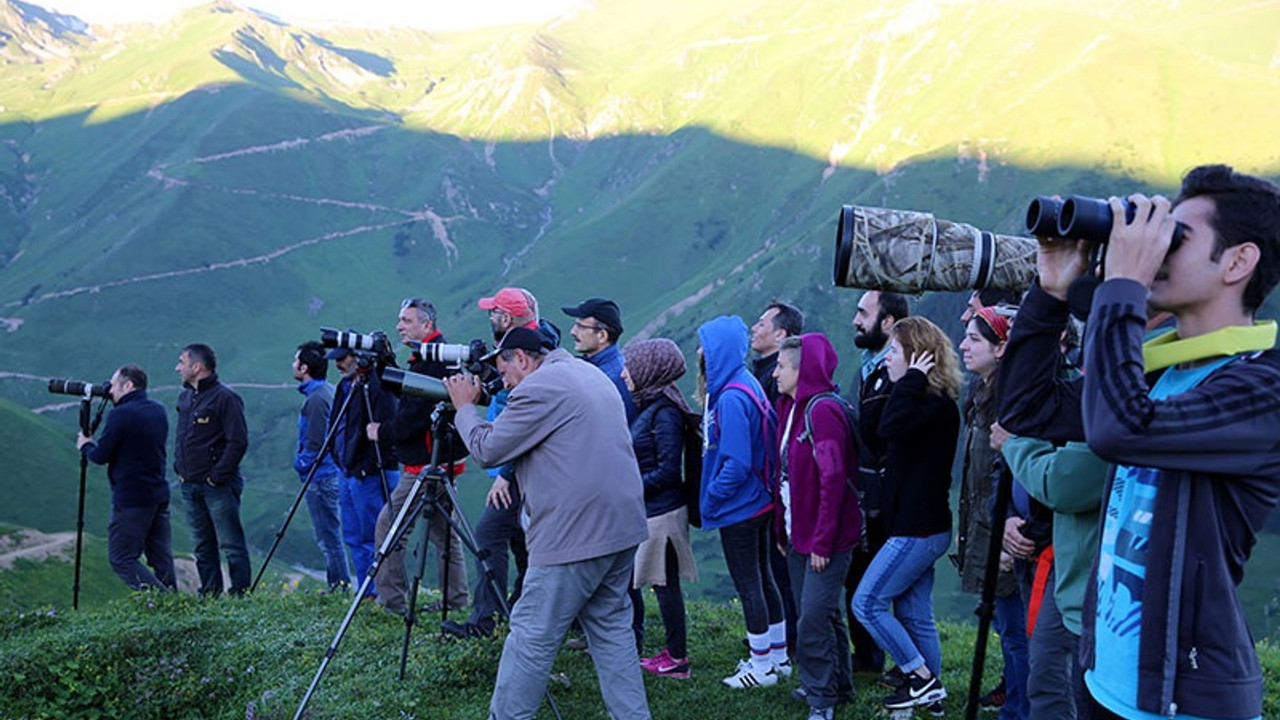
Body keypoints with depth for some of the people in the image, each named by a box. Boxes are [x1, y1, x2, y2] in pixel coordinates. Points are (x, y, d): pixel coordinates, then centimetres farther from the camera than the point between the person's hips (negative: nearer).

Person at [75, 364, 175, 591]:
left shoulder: (120, 414, -14)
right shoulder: (159, 411, 11)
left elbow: (100, 456, -10)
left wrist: (85, 445, 11)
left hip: (131, 500, -8)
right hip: (159, 495, 8)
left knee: (122, 558, -1)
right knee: (161, 556, 11)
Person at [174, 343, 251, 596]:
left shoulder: (225, 397, -11)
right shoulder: (185, 397, 15)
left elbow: (238, 441, -16)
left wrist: (218, 475, -16)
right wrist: (179, 469, 13)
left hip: (219, 487, -8)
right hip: (190, 486, 8)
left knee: (231, 545, -5)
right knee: (203, 548, 11)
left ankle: (241, 595, -1)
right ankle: (209, 596, 17)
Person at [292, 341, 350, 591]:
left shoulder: (316, 399, -18)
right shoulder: (329, 391, 12)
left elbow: (315, 444, -20)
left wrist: (300, 463, -4)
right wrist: (302, 460, 19)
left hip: (320, 477, -10)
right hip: (331, 474, 10)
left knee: (328, 537, -4)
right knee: (328, 536, 15)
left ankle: (340, 586, -1)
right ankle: (339, 586, 19)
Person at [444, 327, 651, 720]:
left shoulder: (538, 388, -11)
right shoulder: (593, 375, 19)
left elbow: (488, 450, -5)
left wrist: (464, 408, 9)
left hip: (576, 533, -9)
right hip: (623, 525, 9)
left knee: (532, 635, -1)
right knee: (611, 628, 15)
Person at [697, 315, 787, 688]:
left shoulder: (732, 399, -23)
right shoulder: (747, 385, 6)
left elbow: (737, 464, -26)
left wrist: (711, 499, -14)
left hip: (739, 508, -10)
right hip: (759, 501, 10)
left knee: (748, 585, 2)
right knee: (763, 578, 18)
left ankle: (763, 667, 12)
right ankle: (779, 656, 29)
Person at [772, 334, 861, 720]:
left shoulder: (822, 411, -18)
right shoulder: (790, 408, 11)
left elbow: (833, 479, -23)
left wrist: (822, 542, -22)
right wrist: (783, 527, 13)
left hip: (826, 539, -9)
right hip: (799, 536, 9)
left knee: (813, 619, -9)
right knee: (823, 614, 17)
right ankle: (838, 685, 30)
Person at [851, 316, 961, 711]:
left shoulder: (937, 405, -17)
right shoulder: (925, 402, 13)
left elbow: (889, 427, -34)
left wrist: (911, 381, -25)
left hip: (919, 528, -10)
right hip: (917, 524, 10)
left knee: (867, 602, -6)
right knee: (915, 615, 13)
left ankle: (922, 679, 1)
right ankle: (930, 694, 19)